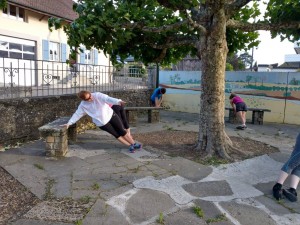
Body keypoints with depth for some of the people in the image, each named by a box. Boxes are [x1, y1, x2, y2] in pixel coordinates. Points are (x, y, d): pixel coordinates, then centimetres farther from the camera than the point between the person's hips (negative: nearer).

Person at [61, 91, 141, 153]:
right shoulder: (83, 105, -9)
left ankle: (134, 144, 13)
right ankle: (130, 146, 16)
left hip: (110, 115, -1)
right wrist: (69, 123, -2)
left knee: (121, 130, 0)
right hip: (102, 123, 1)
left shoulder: (97, 95, -16)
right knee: (116, 134, 4)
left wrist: (118, 101, -48)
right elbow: (77, 114, 1)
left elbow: (108, 98, -31)